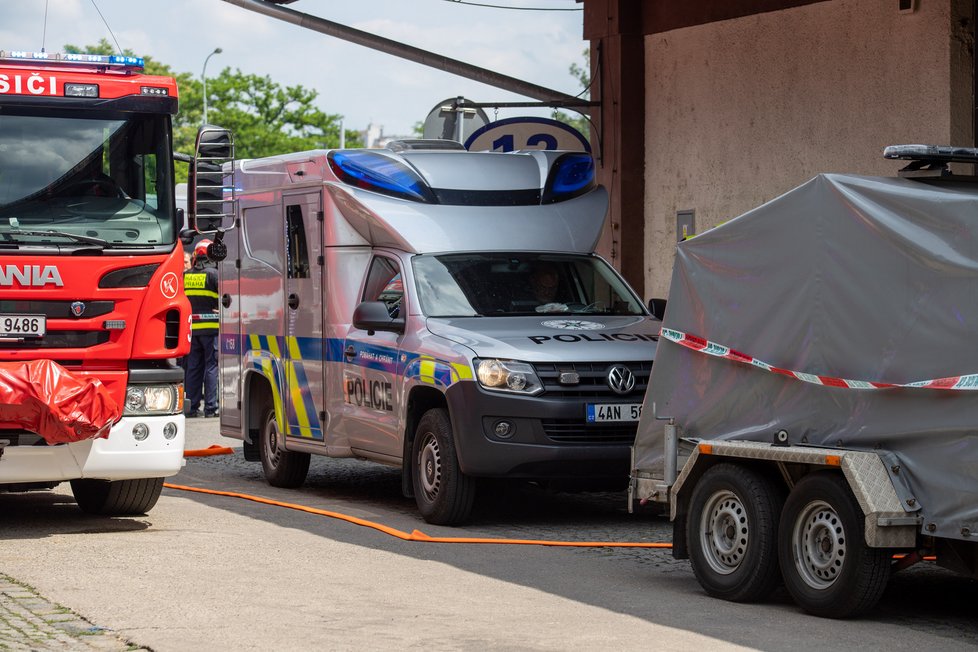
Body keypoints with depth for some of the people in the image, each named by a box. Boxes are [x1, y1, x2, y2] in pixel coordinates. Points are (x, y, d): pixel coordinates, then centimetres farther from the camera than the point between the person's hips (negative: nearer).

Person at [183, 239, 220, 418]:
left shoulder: (186, 275, 7)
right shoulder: (213, 274, -8)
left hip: (192, 327, 5)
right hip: (211, 327, -5)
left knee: (193, 366, 9)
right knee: (212, 366, -1)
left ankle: (191, 407, 10)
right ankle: (210, 408, -4)